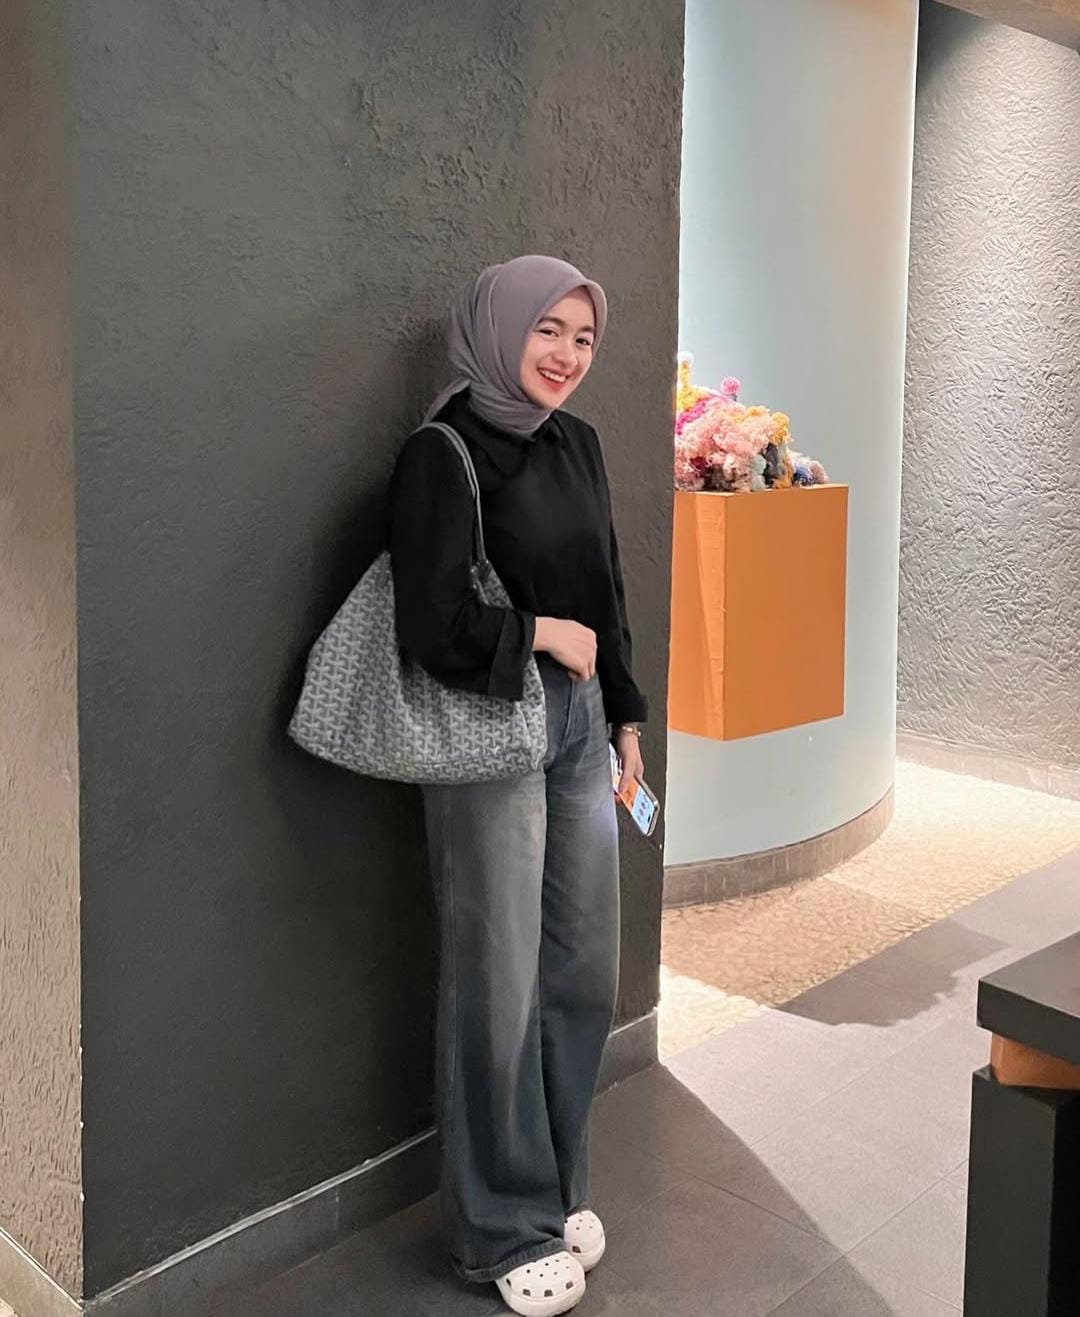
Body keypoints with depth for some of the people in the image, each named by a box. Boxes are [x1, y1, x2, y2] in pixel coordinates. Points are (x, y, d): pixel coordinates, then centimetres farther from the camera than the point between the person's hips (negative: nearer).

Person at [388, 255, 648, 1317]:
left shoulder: (575, 444, 10)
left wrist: (625, 719, 17)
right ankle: (504, 1229, 23)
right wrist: (544, 634, -9)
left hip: (580, 727, 7)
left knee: (584, 971, 13)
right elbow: (427, 625, -20)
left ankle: (556, 1187, 34)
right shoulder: (443, 456, -12)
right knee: (501, 984, 3)